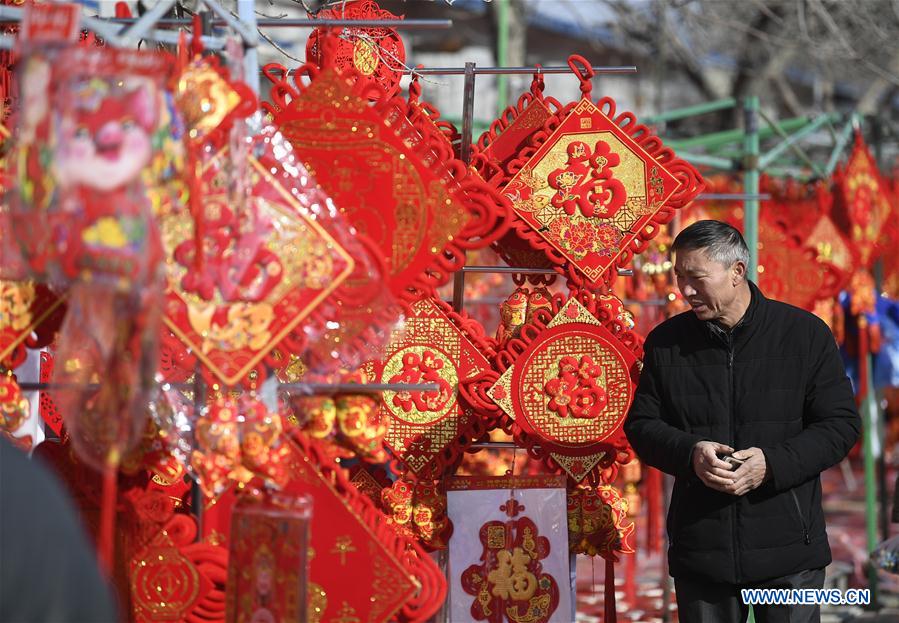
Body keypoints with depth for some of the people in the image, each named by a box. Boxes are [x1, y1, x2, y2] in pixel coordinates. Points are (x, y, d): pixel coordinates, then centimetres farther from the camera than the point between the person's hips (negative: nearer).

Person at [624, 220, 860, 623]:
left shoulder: (805, 334, -1)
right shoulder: (666, 342, 6)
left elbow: (841, 423, -2)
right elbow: (640, 425, 9)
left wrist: (773, 464, -16)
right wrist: (690, 453, -13)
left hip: (788, 549, -2)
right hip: (699, 549, 2)